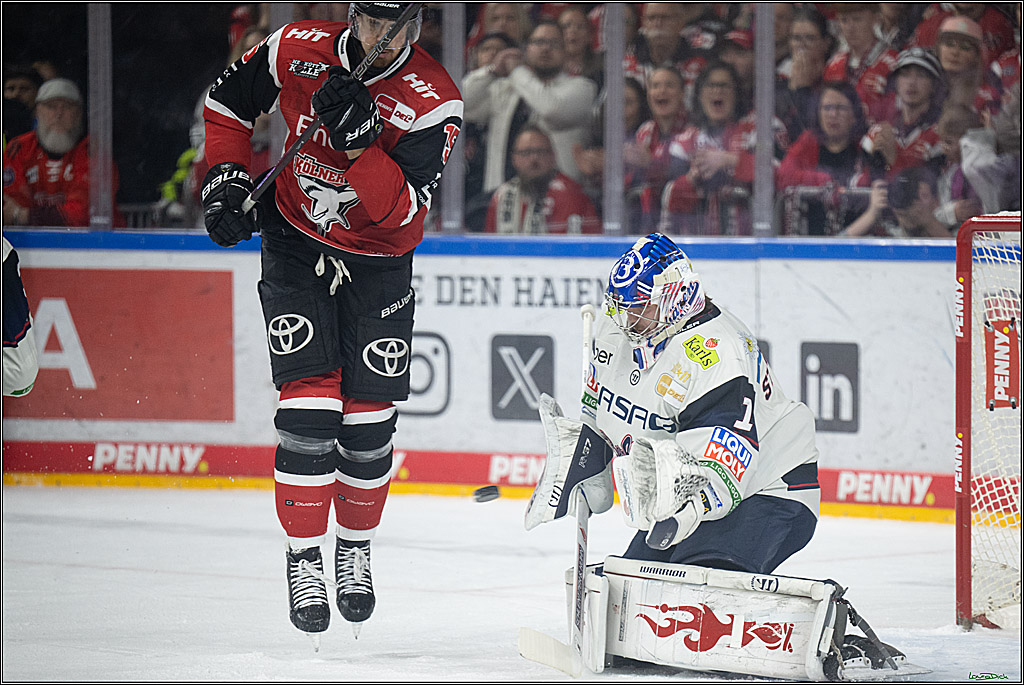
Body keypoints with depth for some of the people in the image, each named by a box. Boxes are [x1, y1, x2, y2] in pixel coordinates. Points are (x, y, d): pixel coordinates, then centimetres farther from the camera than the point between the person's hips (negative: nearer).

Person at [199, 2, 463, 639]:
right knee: (309, 406, -12)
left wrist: (360, 141, -39)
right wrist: (226, 178, -6)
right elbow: (228, 102, 6)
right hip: (296, 245, 0)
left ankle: (356, 548, 25)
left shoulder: (435, 102, -20)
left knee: (368, 421, 2)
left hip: (377, 264, 0)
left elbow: (404, 213, -27)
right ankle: (304, 558, -2)